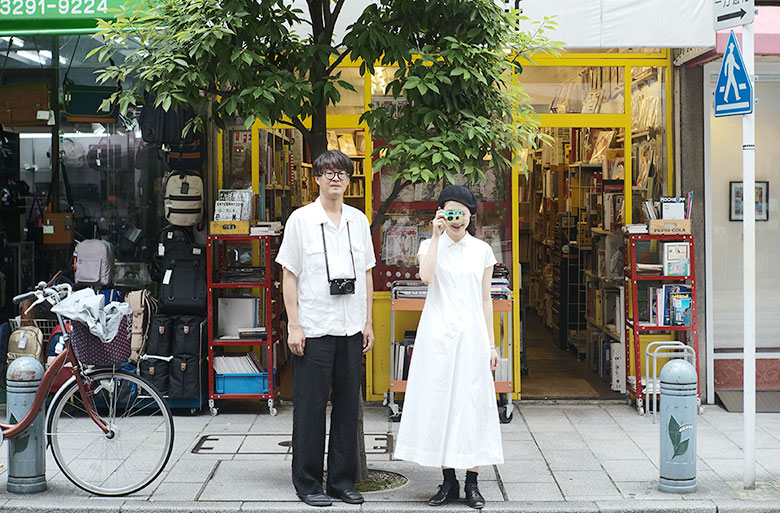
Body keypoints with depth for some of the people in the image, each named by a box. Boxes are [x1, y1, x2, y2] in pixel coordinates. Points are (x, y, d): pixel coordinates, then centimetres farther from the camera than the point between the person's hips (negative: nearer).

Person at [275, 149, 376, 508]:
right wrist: (294, 325, -8)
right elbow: (289, 274, -2)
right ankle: (308, 483, 11)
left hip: (351, 329, 4)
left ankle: (342, 481, 18)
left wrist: (368, 322, 10)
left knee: (347, 404, 8)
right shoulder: (301, 219, -1)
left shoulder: (358, 220, 10)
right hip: (313, 329, -4)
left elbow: (366, 274, 15)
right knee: (310, 406, 1)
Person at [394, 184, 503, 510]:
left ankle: (472, 483, 6)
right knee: (440, 402, 1)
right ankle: (448, 482, 10)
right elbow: (426, 276, -17)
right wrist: (437, 236, -15)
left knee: (473, 402, 0)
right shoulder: (431, 246, 5)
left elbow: (485, 300, 10)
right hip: (438, 333, 0)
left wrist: (491, 344, 6)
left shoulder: (482, 251, 8)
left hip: (471, 335, 1)